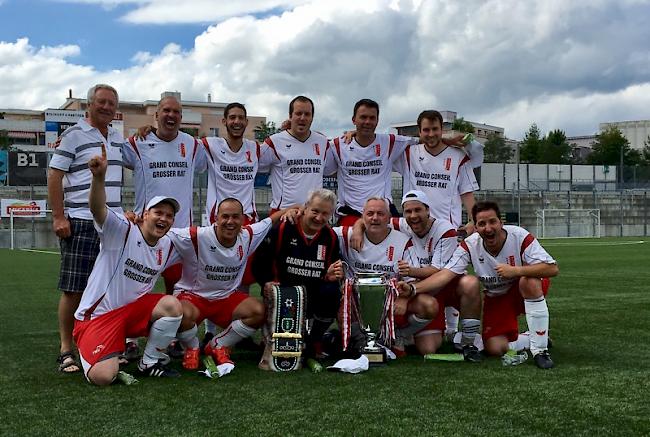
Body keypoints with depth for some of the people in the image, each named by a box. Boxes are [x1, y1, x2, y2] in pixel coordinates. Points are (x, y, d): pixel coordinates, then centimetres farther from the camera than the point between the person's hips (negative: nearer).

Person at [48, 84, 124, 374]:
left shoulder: (118, 137, 15)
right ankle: (66, 351, 6)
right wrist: (58, 217, -12)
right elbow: (54, 175, -7)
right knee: (74, 289, -3)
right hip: (80, 222, -6)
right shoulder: (74, 135, -3)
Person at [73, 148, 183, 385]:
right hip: (97, 316, -6)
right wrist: (99, 176, -52)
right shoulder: (122, 230, -14)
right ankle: (89, 355, 13)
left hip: (134, 309, 6)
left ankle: (149, 363, -1)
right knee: (103, 377, -25)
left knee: (172, 305, -22)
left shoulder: (168, 247, 6)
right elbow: (98, 210, -34)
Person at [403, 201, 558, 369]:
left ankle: (540, 348, -25)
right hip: (496, 298, 3)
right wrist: (414, 288, -36)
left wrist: (516, 270, -39)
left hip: (528, 292, -2)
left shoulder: (520, 236, -24)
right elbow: (446, 274, -23)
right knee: (495, 348, -14)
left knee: (529, 281, -38)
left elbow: (552, 268, -29)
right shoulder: (469, 245, -17)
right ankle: (531, 338, 19)